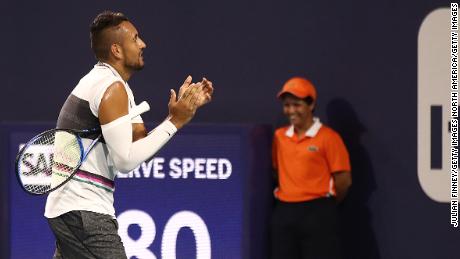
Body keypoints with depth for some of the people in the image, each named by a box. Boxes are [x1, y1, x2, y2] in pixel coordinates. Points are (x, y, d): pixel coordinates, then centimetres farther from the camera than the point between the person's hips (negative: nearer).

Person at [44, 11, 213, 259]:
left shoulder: (100, 81, 17)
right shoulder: (112, 88, -14)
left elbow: (140, 142, 12)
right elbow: (126, 160, -19)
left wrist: (184, 107, 3)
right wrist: (174, 121, -15)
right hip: (84, 210, -10)